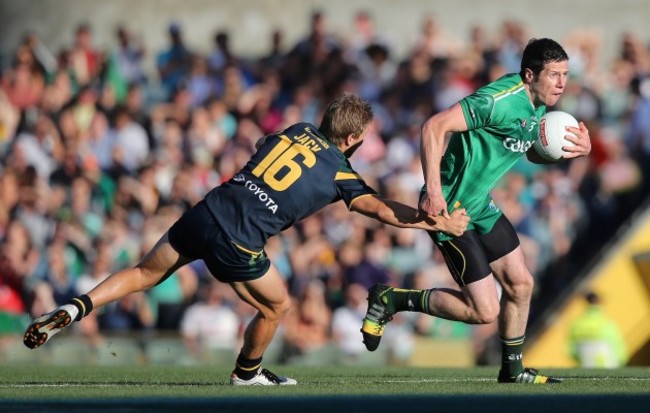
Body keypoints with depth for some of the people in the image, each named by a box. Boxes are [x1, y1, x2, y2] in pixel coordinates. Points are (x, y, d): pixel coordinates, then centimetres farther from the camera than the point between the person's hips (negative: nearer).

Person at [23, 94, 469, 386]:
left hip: (205, 213, 5)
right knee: (277, 306, 20)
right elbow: (380, 207, -5)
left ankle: (74, 309, 4)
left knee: (145, 273, 21)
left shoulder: (295, 130, 16)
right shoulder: (338, 173, 1)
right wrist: (438, 223, 1)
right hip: (237, 242, -5)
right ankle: (247, 372, 39)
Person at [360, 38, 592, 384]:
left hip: (480, 205, 10)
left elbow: (532, 153, 21)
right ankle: (392, 300, 5)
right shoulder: (501, 100, -25)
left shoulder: (538, 103, 5)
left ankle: (512, 369, 30)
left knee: (520, 283, 12)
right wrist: (432, 190, -32)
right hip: (449, 208, -10)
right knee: (484, 310, -8)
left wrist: (576, 149, 0)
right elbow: (435, 126, -28)